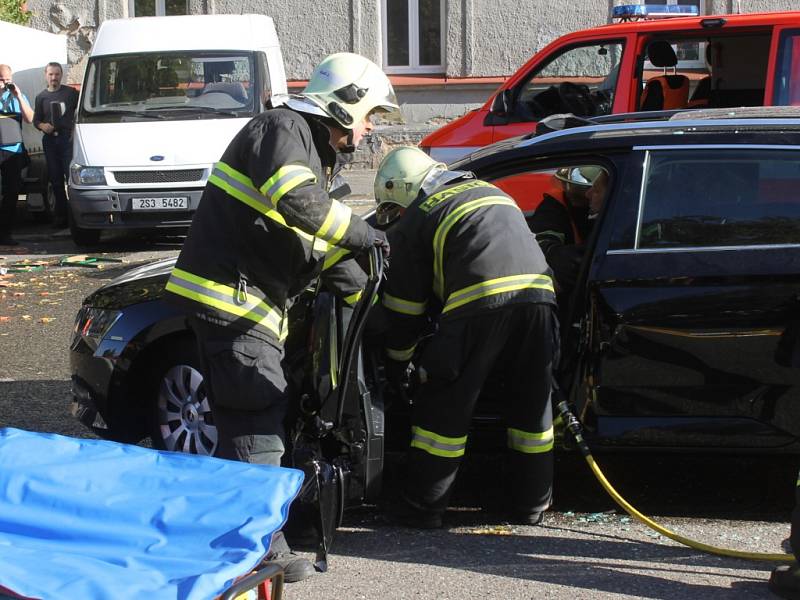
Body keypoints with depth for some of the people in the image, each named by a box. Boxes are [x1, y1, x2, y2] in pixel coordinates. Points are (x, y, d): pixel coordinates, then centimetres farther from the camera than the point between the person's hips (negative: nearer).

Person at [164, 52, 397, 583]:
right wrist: (360, 232, -19)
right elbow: (297, 200, -29)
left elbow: (321, 246, 29)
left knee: (255, 418, 13)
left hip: (254, 302, 11)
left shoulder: (316, 154, 23)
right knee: (257, 422, -12)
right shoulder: (282, 129, -9)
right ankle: (263, 543, -11)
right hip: (228, 293, -11)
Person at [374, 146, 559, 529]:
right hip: (539, 293, 6)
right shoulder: (488, 190, 32)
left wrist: (394, 370, 29)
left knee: (444, 404, 7)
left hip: (482, 300, -5)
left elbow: (405, 307, 16)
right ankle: (532, 504, 25)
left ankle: (422, 507, 13)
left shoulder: (412, 221, 14)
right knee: (531, 403, 17)